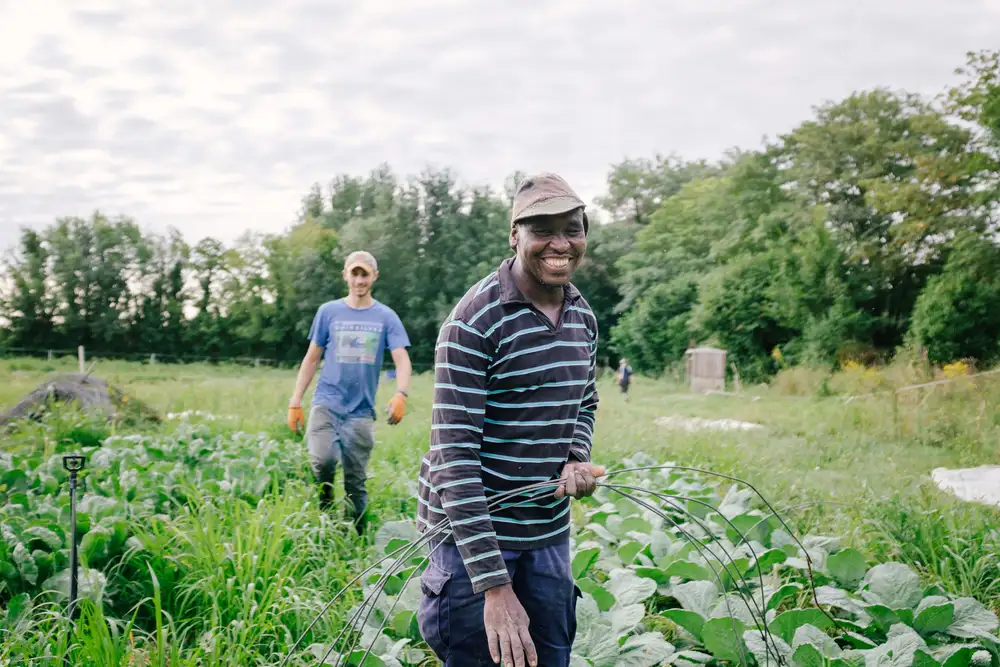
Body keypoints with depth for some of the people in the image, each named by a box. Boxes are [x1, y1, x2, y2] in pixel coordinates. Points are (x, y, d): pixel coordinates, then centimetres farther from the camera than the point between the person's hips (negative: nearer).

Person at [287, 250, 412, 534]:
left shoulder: (386, 317, 4)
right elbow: (311, 359, 11)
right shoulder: (328, 311, 7)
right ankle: (324, 507, 3)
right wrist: (295, 402, 6)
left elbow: (402, 361, -4)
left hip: (360, 410, 0)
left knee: (356, 482, 4)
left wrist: (401, 394, -24)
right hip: (326, 402, 0)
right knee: (323, 460, -24)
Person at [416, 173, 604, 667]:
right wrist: (495, 585, -26)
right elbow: (454, 454, -22)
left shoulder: (585, 317, 5)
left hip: (549, 531, 7)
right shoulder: (476, 321, -19)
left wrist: (578, 460, -3)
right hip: (473, 529, -6)